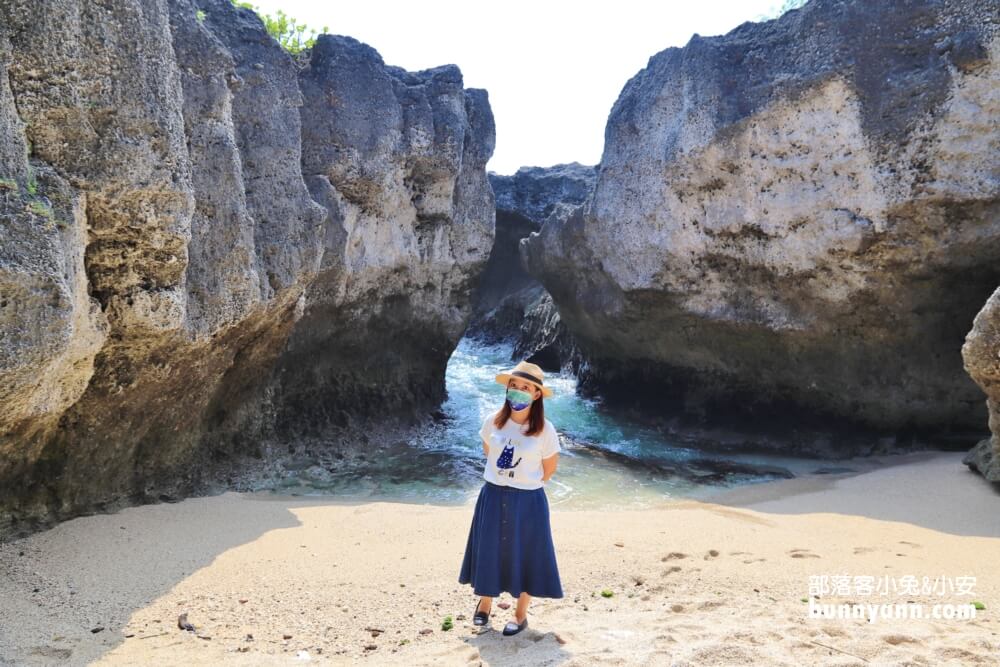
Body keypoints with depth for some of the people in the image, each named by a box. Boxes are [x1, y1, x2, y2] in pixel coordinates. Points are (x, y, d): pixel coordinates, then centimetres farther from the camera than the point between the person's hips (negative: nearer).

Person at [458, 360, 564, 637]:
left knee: (525, 555, 9)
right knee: (489, 550, 14)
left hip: (528, 501, -2)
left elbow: (549, 468, 0)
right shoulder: (493, 421, -6)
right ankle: (484, 602, 37)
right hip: (493, 497, 3)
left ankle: (521, 615, 27)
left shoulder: (544, 430, -14)